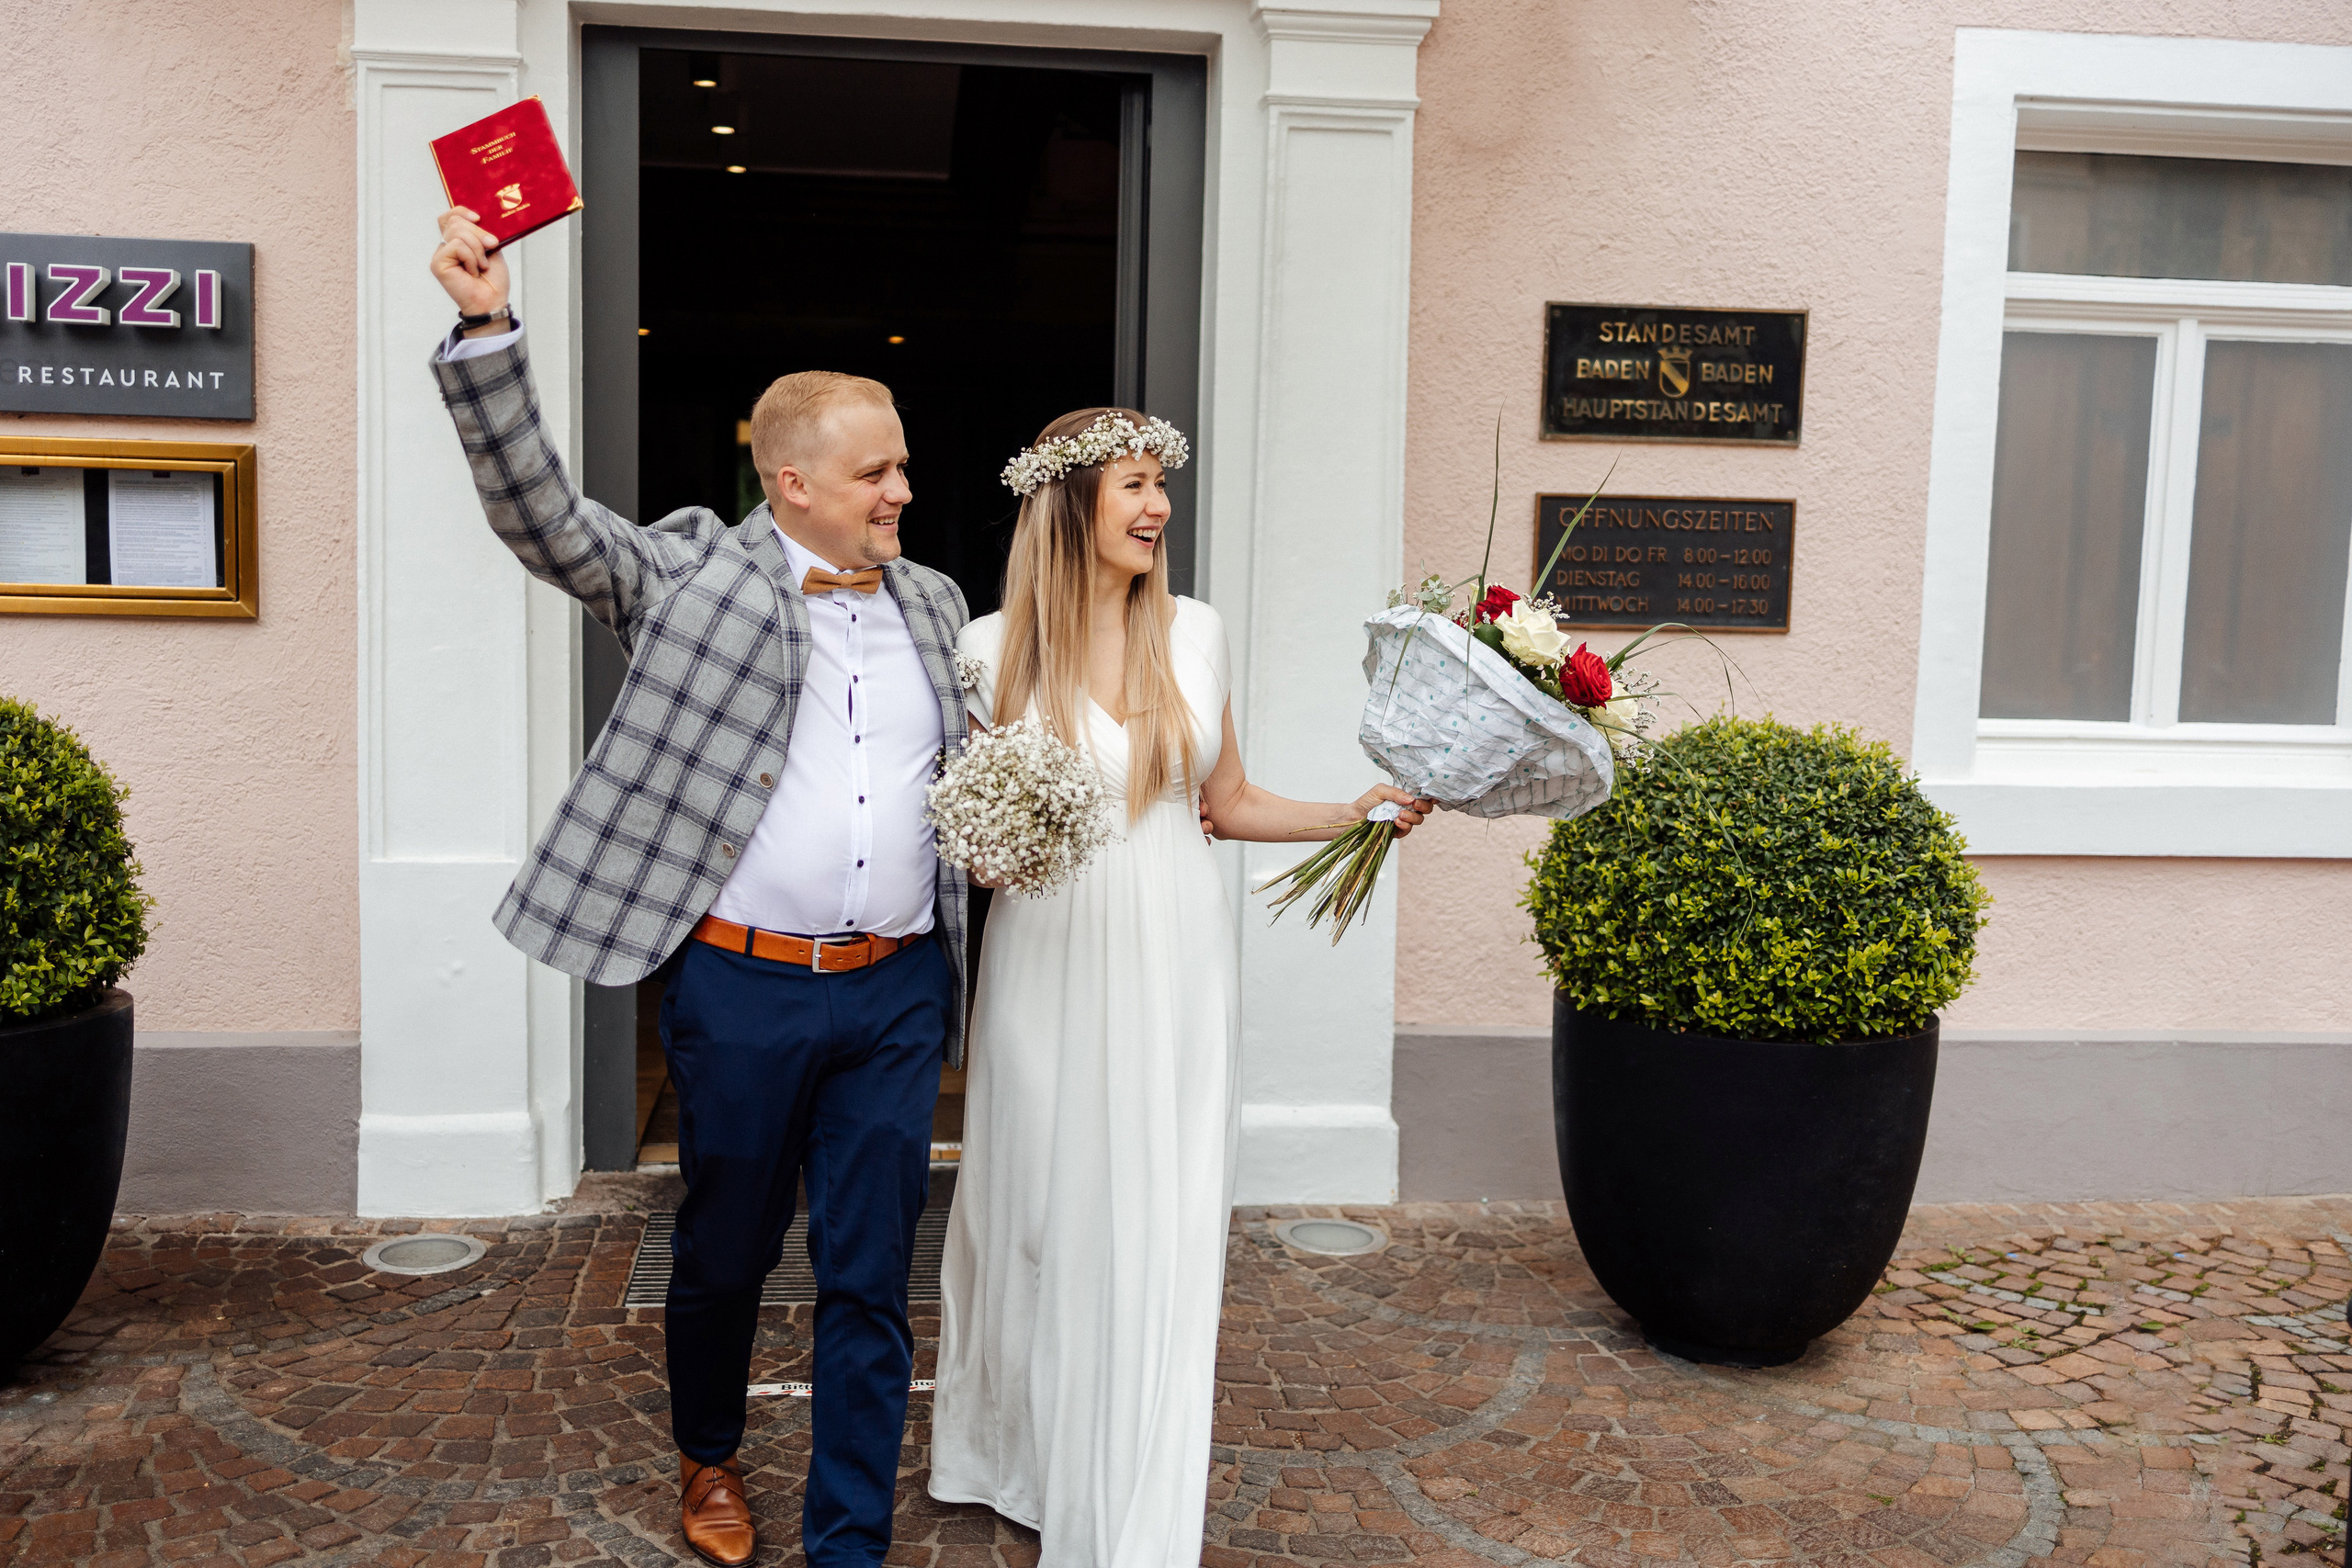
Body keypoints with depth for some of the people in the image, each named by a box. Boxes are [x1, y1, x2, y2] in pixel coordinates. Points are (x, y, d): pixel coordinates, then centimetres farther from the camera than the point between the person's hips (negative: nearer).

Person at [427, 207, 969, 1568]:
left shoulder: (933, 603, 12)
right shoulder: (694, 571, -1)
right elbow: (540, 508, -12)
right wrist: (488, 326, -24)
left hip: (897, 993, 3)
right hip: (741, 985, -3)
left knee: (872, 1280, 6)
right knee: (726, 1251, 15)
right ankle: (710, 1458, 43)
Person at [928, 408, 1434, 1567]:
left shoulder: (1193, 633, 4)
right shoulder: (994, 645, -4)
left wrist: (1357, 812, 3)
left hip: (1175, 965, 2)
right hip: (1051, 964, -2)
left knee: (1162, 1239, 4)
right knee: (1047, 1222, 9)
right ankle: (1033, 1461, 35)